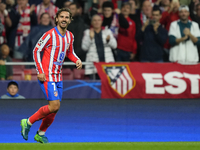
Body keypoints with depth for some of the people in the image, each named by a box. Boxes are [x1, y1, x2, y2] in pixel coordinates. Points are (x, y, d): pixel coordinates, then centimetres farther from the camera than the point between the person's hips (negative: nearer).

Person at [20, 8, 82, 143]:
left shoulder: (70, 36, 8)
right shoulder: (50, 35, -14)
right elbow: (36, 51, -9)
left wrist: (77, 60, 1)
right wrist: (40, 71, -14)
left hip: (58, 76, 7)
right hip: (47, 76, -7)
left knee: (54, 109, 7)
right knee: (54, 106, -17)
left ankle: (40, 134, 24)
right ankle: (28, 122, 0)